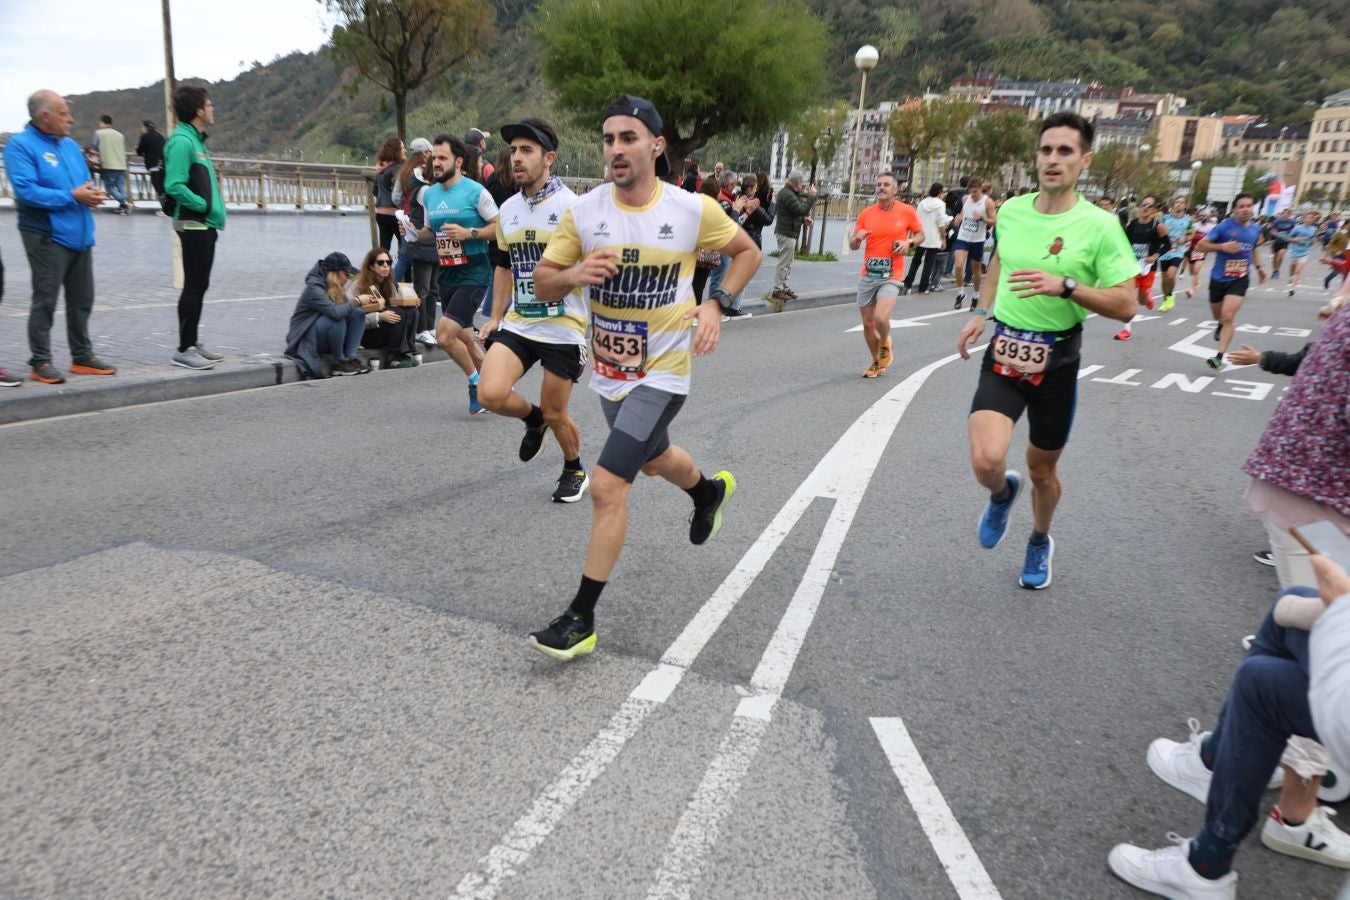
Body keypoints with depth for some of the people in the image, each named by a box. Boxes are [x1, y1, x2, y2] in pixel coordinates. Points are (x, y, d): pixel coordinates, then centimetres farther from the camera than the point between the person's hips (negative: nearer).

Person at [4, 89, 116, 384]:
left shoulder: (70, 145, 14)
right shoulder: (20, 145, -9)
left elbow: (85, 181, 20)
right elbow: (26, 190, -19)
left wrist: (92, 193, -4)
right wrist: (72, 196, -19)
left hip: (79, 236, 7)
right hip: (47, 236, -7)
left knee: (81, 300, 12)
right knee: (45, 301, -3)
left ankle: (82, 357, 22)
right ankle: (40, 362, 5)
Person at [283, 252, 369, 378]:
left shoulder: (335, 287, 5)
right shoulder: (314, 288, -21)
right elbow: (335, 312, -34)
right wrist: (357, 301, -23)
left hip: (325, 335, 8)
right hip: (306, 338, -8)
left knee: (358, 313, -8)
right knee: (337, 320, -33)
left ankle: (351, 357, -16)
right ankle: (339, 362, -17)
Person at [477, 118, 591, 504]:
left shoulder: (571, 206, -11)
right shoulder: (508, 209, 9)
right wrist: (495, 316, 18)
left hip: (563, 327, -5)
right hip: (517, 323, 5)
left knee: (555, 415, 3)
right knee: (490, 393, -15)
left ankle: (575, 471, 34)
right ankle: (533, 418, 20)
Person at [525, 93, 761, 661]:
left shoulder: (693, 210, -12)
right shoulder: (584, 211, -6)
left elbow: (747, 252, 5)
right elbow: (542, 284, 0)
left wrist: (716, 305, -10)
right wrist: (574, 274, -23)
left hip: (662, 373, -5)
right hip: (609, 372, 5)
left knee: (607, 486, -15)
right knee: (653, 460, 28)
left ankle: (581, 617, -1)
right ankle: (711, 491, 64)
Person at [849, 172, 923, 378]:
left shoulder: (907, 211, -2)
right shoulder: (866, 213, 3)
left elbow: (920, 233, 12)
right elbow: (853, 245, 10)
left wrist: (908, 243, -9)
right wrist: (857, 237, -13)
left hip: (891, 277, -3)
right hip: (867, 276, 3)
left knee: (880, 318, -22)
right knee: (867, 324, 8)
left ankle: (885, 345, 12)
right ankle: (876, 362, 30)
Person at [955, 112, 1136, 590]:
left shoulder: (1099, 225, -12)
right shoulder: (1011, 211, 0)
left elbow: (1125, 305, -13)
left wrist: (1065, 286, -27)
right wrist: (981, 312, 15)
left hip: (1056, 364, -2)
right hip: (1003, 355, 2)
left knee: (1042, 469, 14)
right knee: (986, 462, -19)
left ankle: (1040, 541, 46)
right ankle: (1003, 493, 20)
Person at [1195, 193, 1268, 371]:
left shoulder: (1256, 229, 3)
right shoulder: (1224, 226, -11)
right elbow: (1200, 246, -13)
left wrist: (1259, 266, 15)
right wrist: (1222, 246, -25)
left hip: (1239, 280, 1)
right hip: (1219, 278, -1)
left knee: (1228, 317, -17)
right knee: (1218, 316, 19)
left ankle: (1220, 356, -17)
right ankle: (1221, 325, 58)